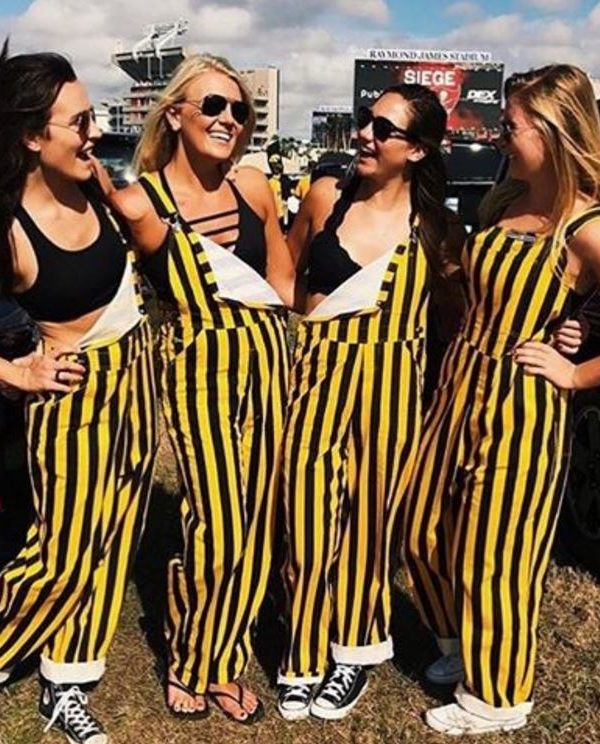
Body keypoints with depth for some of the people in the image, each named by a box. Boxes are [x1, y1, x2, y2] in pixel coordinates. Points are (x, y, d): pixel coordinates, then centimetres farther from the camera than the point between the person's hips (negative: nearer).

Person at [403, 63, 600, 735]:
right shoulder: (506, 200, 5)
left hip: (520, 406, -8)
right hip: (458, 387, 8)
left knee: (492, 555, 7)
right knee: (424, 534, 19)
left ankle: (495, 697, 32)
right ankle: (461, 647, 45)